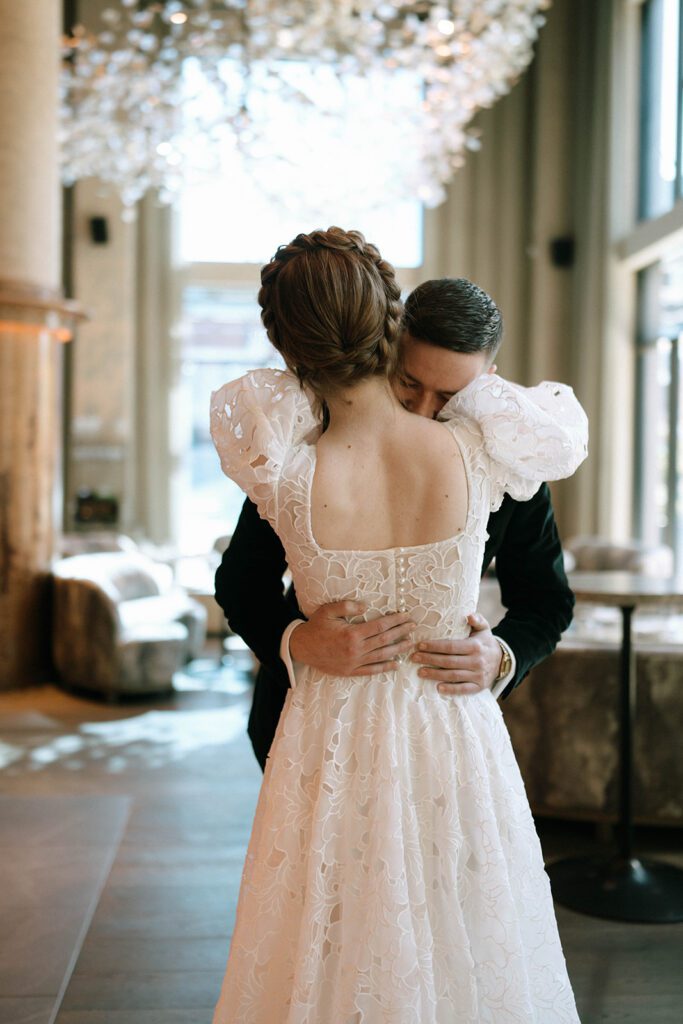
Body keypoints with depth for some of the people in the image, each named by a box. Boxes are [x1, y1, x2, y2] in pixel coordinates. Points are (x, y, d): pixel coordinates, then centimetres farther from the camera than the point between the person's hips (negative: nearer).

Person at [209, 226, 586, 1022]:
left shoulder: (287, 477, -22)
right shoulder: (473, 455, -19)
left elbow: (234, 400, 1)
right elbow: (565, 424, 4)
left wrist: (327, 388, 8)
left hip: (333, 740, -1)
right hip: (455, 740, 1)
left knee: (331, 957, 20)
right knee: (465, 950, 22)